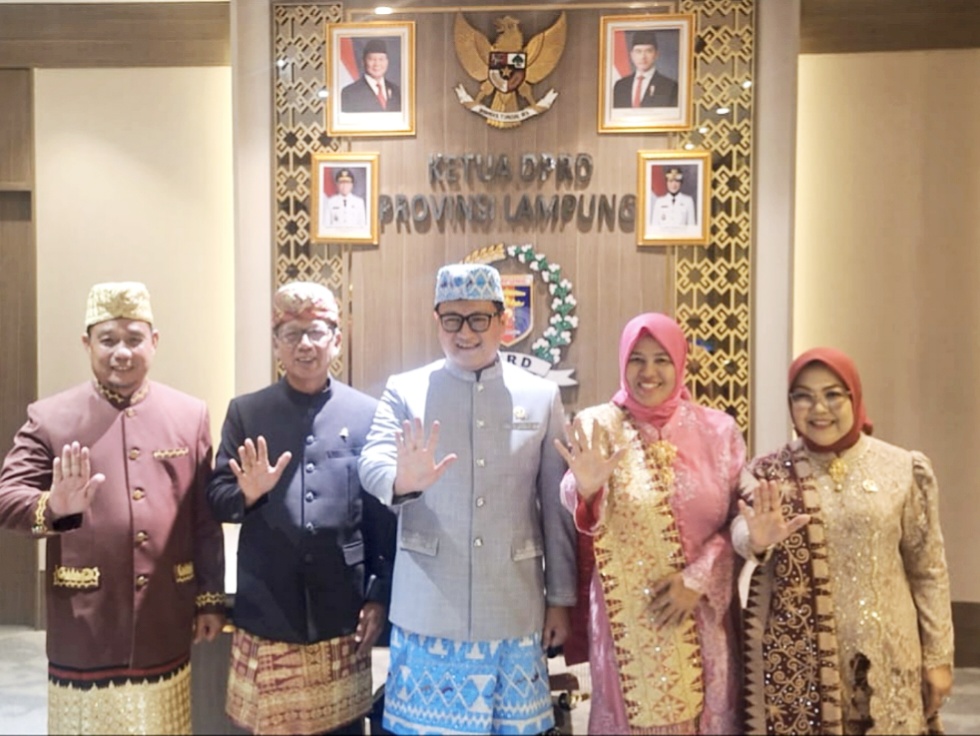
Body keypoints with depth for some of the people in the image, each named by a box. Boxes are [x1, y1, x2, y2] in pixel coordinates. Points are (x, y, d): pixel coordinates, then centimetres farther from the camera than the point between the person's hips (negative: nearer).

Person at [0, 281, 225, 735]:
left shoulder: (190, 415, 3)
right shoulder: (49, 417, -3)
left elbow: (206, 518, 6)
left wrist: (211, 598, 6)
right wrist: (53, 507, -31)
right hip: (84, 630, -1)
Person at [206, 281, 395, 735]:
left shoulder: (368, 414, 1)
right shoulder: (245, 412, 3)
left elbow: (385, 515, 3)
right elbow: (217, 501, 3)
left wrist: (380, 597, 0)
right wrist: (248, 494, -19)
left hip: (343, 615, 0)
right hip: (266, 615, 1)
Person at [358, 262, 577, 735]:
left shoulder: (542, 396, 3)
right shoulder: (404, 391, 0)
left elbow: (557, 506, 5)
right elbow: (373, 463, -16)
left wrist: (560, 597, 5)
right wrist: (401, 481, -39)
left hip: (514, 608, 1)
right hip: (428, 608, -1)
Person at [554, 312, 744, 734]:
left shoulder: (717, 430, -1)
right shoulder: (596, 427, -3)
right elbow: (574, 526, -4)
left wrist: (697, 579, -10)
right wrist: (586, 490, -25)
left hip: (698, 615, 1)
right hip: (625, 615, -1)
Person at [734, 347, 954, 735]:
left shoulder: (903, 468, -1)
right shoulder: (769, 472, 0)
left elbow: (927, 569, 4)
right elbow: (741, 531, -17)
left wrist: (938, 656, 4)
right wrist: (757, 541, -39)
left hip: (883, 655, 0)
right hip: (795, 656, 0)